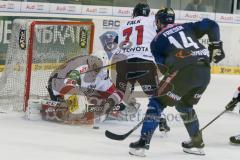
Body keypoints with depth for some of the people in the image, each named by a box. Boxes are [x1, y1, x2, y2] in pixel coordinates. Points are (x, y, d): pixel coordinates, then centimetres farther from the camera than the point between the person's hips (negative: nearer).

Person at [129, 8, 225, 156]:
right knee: (185, 104, 28)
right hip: (204, 72, 5)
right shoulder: (187, 27, 26)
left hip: (183, 71, -5)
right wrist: (216, 45, 22)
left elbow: (160, 65, 9)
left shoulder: (157, 41, 17)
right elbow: (211, 25, 16)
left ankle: (143, 142, -4)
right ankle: (197, 142, 34)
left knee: (158, 102, 7)